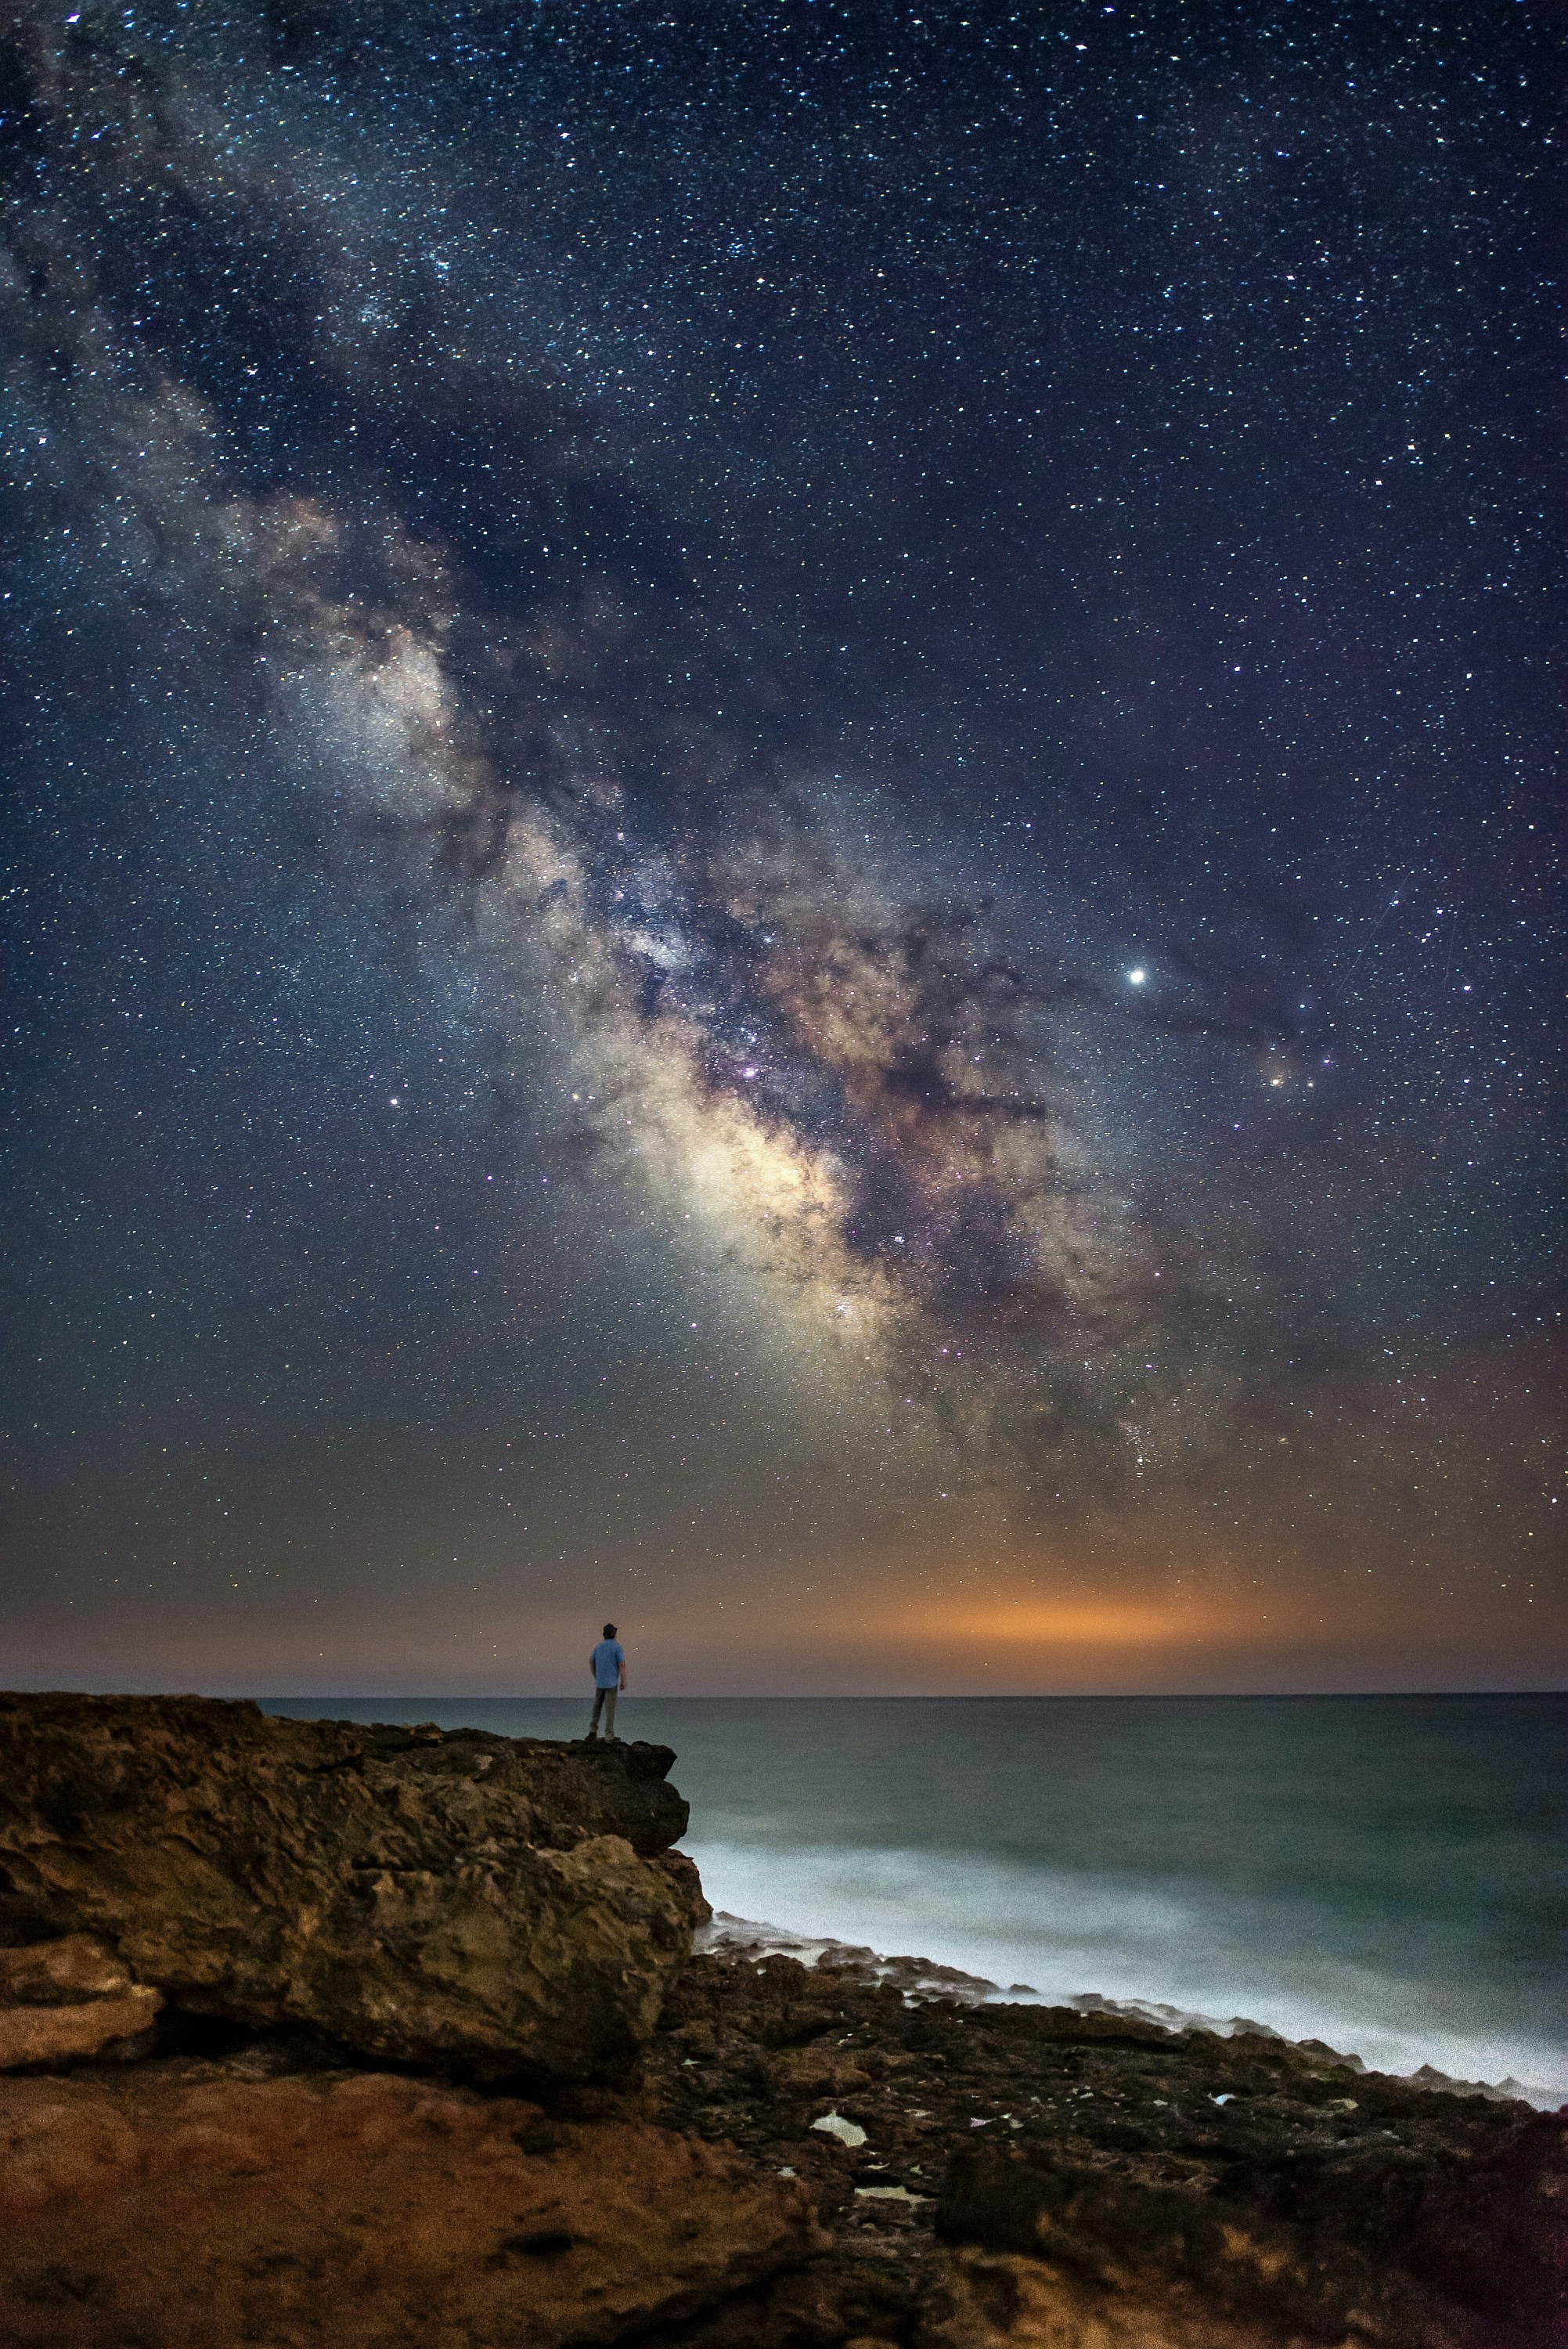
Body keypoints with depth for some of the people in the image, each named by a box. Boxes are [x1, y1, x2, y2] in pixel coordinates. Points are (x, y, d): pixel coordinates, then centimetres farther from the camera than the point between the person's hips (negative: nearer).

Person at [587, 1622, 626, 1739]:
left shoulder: (599, 1646, 7)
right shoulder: (617, 1647, -11)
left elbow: (591, 1662, 14)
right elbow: (622, 1665, -15)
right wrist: (623, 1681, -9)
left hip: (599, 1682, 5)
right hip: (612, 1683, -5)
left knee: (597, 1705, 20)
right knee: (610, 1708, -3)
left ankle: (593, 1730, 17)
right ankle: (609, 1735, -4)